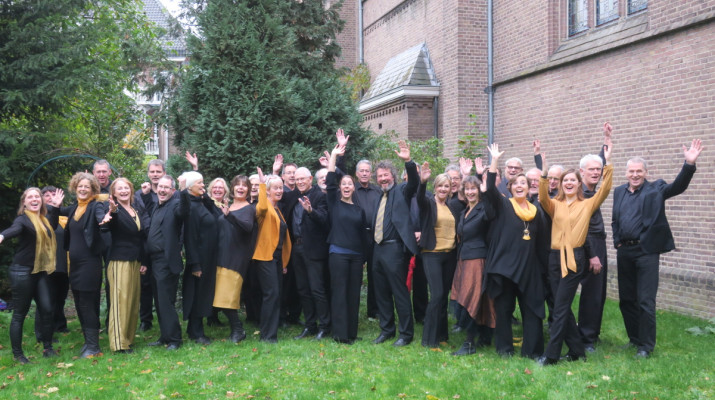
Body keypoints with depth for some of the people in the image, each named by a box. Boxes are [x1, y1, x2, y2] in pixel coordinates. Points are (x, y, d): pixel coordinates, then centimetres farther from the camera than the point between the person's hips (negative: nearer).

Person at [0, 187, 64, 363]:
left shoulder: (44, 219, 10)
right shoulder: (23, 219, -11)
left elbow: (52, 228, 33)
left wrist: (55, 207, 23)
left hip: (41, 272, 6)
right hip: (22, 272, -6)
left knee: (47, 309, 0)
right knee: (19, 314, 1)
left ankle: (47, 348, 13)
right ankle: (17, 354, 10)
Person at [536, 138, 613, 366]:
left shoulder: (588, 204, 6)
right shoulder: (555, 205, 10)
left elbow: (605, 189, -7)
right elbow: (543, 198, -11)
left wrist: (607, 164, -15)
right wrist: (544, 173, -25)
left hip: (575, 258, -4)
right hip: (555, 257, 4)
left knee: (560, 309, -6)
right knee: (563, 308, 9)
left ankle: (551, 355, 0)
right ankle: (577, 350, 22)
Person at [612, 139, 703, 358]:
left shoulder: (656, 189, -2)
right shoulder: (619, 191, 11)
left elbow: (678, 186, -19)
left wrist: (689, 163, -33)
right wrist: (617, 241, 7)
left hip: (646, 251, -5)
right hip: (624, 251, 5)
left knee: (646, 301, -3)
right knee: (626, 299, 12)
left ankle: (646, 346, 9)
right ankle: (634, 339, 28)